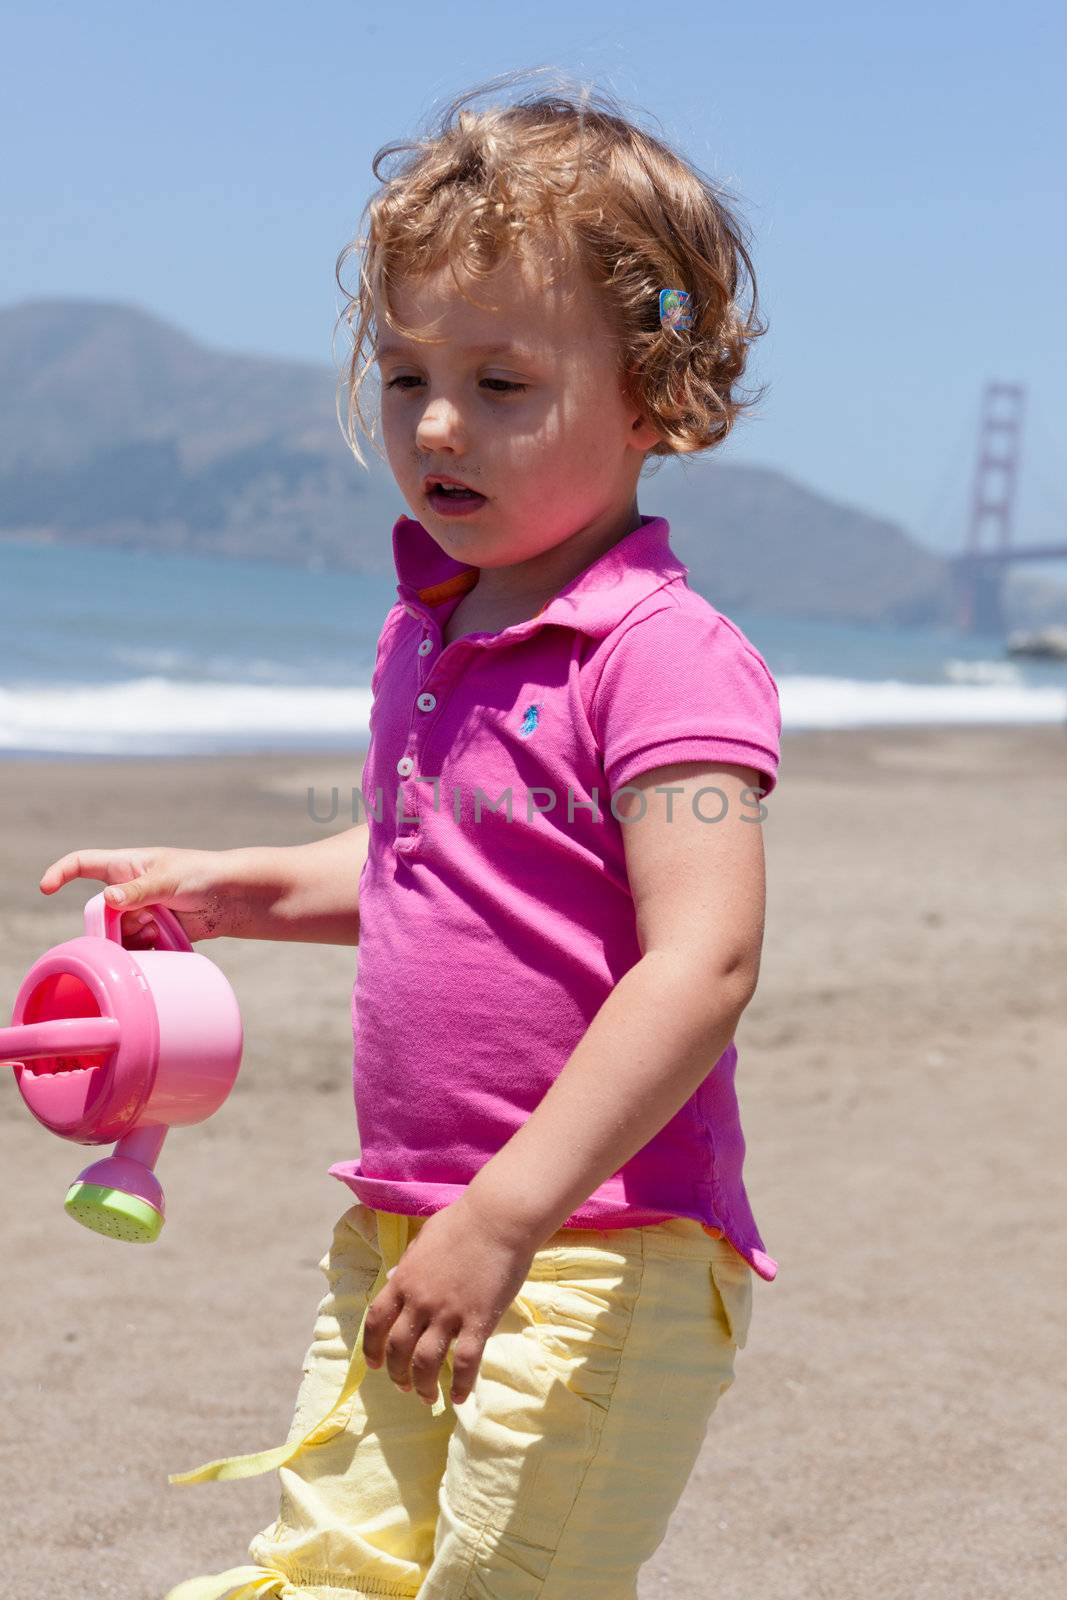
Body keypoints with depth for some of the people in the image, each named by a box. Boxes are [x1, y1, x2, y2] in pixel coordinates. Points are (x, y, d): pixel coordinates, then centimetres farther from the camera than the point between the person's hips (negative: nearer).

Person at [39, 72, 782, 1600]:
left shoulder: (667, 654, -17)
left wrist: (508, 1213, -28)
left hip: (598, 1252, -8)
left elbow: (705, 961, -25)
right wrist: (239, 888, 12)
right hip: (401, 1233, 8)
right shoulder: (423, 634, 10)